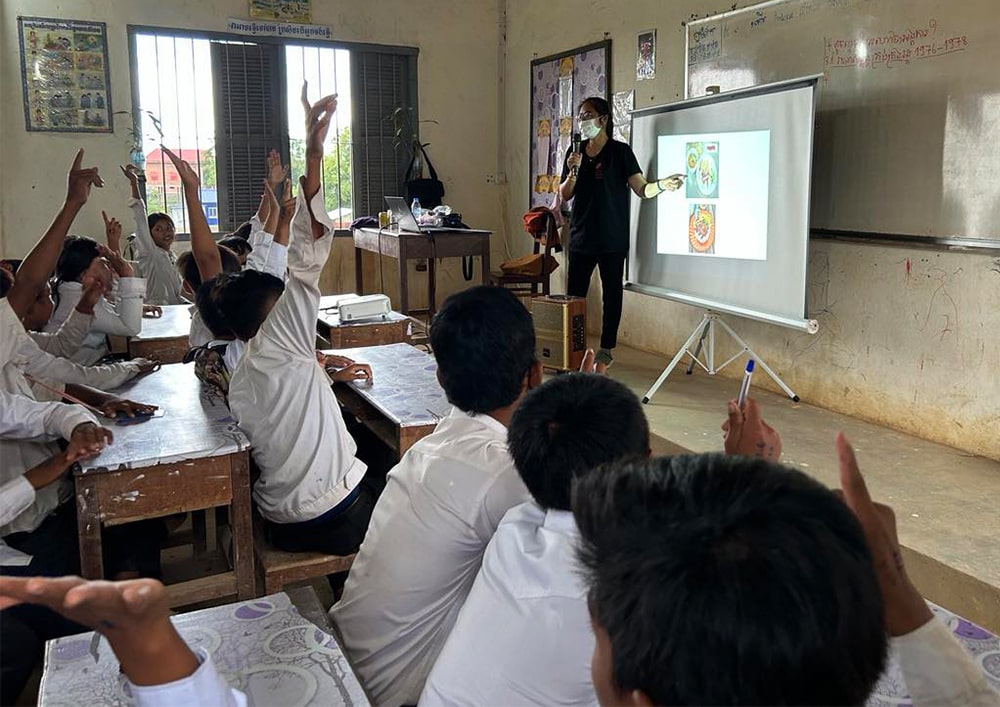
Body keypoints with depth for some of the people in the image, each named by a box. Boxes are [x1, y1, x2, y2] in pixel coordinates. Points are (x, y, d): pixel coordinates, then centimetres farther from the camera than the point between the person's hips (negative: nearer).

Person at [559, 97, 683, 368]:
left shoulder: (620, 151, -3)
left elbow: (642, 189, -11)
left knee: (612, 294, 3)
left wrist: (662, 184, -32)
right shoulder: (575, 152, 9)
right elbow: (565, 195, 9)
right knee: (574, 294, 4)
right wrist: (572, 172, -10)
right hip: (581, 236, 4)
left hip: (612, 238, -4)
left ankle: (606, 348, 13)